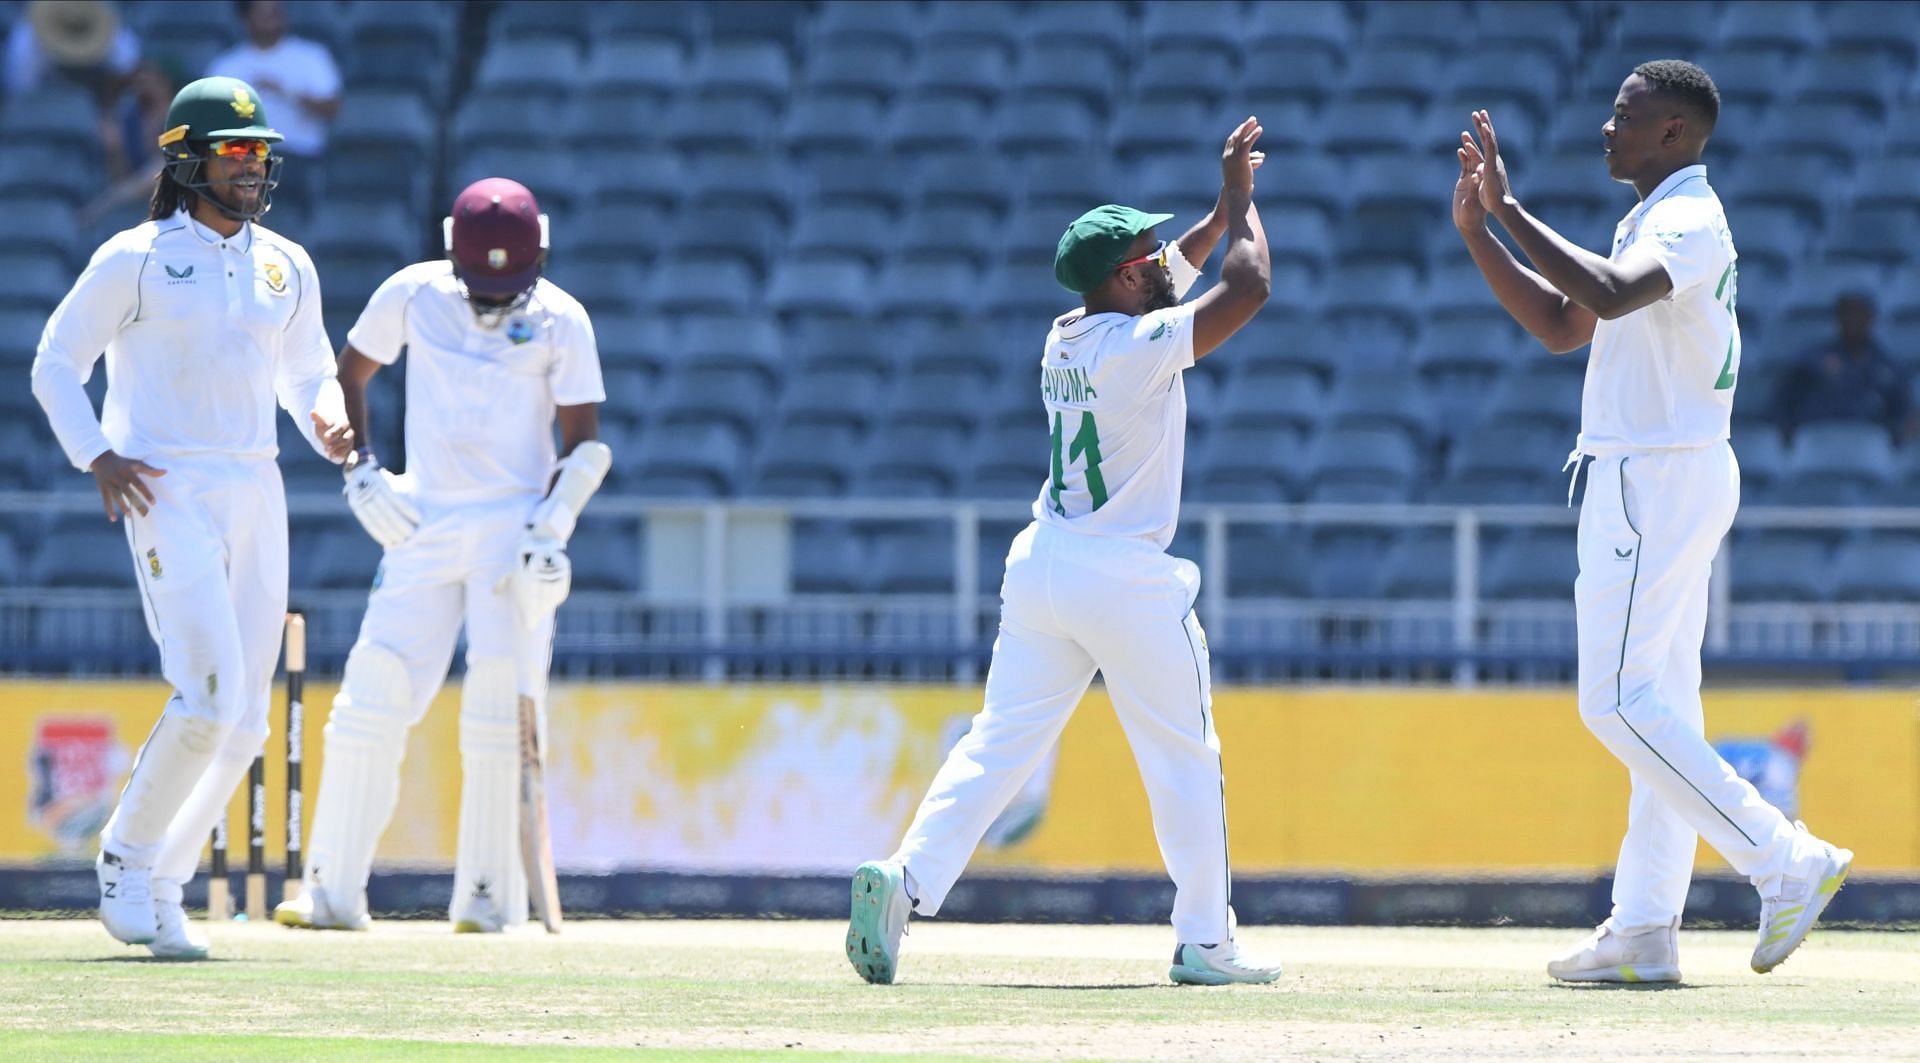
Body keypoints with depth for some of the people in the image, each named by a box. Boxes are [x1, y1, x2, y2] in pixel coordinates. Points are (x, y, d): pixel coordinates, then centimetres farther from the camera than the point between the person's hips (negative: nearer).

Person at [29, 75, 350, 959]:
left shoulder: (286, 267, 12)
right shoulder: (135, 260, -4)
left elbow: (308, 373, 24)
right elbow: (55, 364, 1)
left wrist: (327, 425, 1)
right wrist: (96, 456, -13)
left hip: (255, 494, 6)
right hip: (167, 493, -6)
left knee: (243, 720, 4)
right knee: (210, 696, -20)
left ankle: (157, 894, 16)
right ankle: (126, 863, -2)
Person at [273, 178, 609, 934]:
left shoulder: (560, 320, -4)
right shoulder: (412, 295, 1)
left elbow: (586, 444, -3)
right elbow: (348, 375, 15)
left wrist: (551, 529, -17)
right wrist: (360, 471, 2)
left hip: (516, 524, -2)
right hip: (423, 526, 2)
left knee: (501, 712, -10)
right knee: (372, 696, -6)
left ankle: (489, 897, -3)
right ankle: (333, 892, -2)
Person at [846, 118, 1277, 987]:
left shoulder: (1066, 338, 10)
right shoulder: (1140, 348, -14)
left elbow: (1170, 272, 27)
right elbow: (1246, 287, -12)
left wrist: (1226, 207, 23)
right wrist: (1242, 201, 3)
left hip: (1042, 567, 7)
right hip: (1128, 580, -7)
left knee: (997, 746, 3)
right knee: (1186, 760, 6)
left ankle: (905, 879, -15)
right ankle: (1204, 944, 9)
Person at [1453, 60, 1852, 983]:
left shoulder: (1688, 222, -15)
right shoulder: (1653, 223, 18)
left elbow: (1610, 294, -33)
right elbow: (1561, 325, 20)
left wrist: (1511, 212, -27)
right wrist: (1478, 233, 12)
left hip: (1657, 480, -10)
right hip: (1649, 480, 10)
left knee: (1620, 702, -12)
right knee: (1656, 706, 7)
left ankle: (1786, 861, -14)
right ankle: (1643, 933, 7)